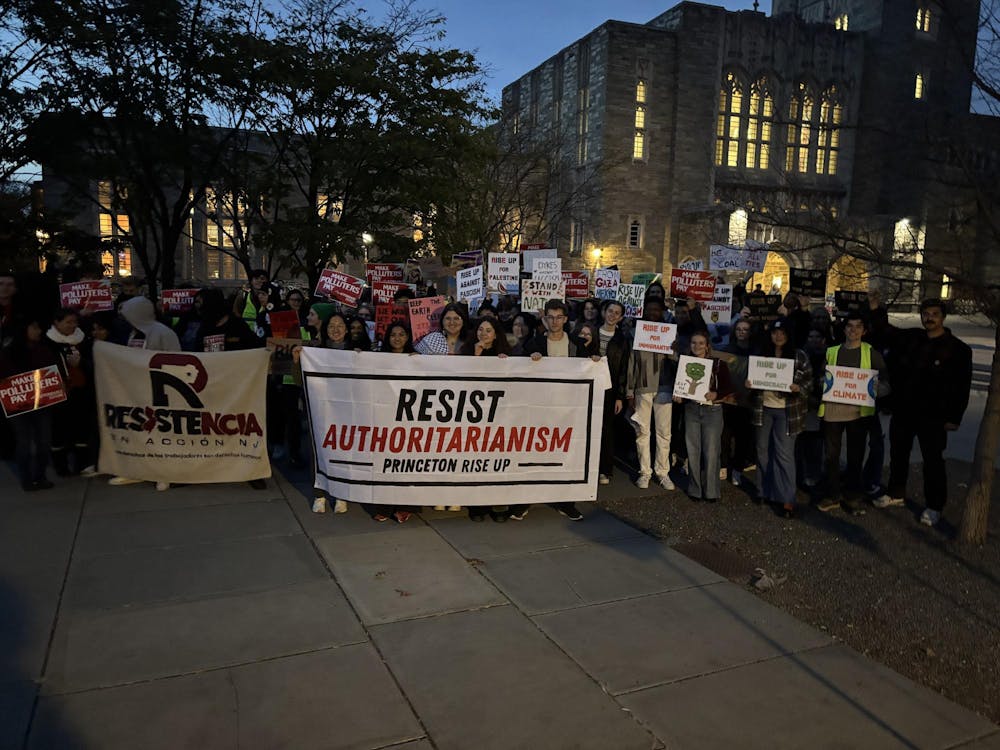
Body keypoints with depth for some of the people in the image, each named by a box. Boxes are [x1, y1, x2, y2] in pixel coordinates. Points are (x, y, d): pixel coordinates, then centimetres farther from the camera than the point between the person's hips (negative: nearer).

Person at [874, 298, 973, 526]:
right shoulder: (910, 337, 4)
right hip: (902, 410, 5)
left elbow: (962, 387, -7)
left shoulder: (958, 349, -7)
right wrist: (877, 310, 7)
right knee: (898, 453, 16)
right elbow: (887, 332, 21)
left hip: (933, 415, -4)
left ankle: (934, 507, 16)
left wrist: (954, 417, -10)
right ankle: (896, 494, 34)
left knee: (933, 460, 3)